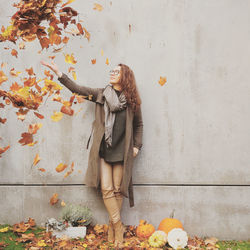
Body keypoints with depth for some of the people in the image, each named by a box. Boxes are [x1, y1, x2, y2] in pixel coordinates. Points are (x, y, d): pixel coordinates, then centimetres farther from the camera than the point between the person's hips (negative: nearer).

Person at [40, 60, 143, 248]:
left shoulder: (132, 100, 6)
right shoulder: (101, 94, 7)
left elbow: (138, 124, 15)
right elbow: (77, 88, 6)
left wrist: (137, 145, 8)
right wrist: (58, 72, 0)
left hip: (121, 151, 0)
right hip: (103, 149, 1)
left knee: (117, 189, 4)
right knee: (106, 189, -5)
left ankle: (113, 227, 17)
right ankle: (118, 226, 5)